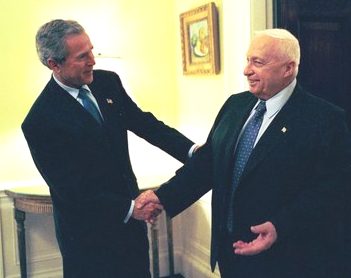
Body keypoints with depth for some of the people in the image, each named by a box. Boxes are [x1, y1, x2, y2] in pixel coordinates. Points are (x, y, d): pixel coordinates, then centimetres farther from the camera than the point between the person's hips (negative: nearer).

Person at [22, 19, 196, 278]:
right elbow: (70, 188, -19)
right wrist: (128, 209, -22)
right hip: (88, 232, -5)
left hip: (130, 214, 6)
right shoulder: (40, 120, -20)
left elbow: (143, 122, 2)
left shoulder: (108, 82, -3)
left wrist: (192, 151, -10)